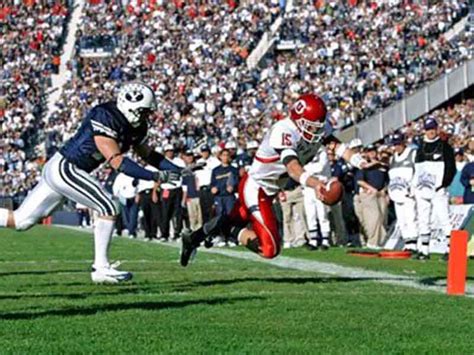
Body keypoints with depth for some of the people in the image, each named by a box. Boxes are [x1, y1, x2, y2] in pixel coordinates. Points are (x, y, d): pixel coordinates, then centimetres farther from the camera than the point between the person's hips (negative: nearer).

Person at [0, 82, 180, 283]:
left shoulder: (135, 127, 5)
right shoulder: (105, 119, -22)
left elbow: (148, 154, 19)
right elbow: (116, 161, -27)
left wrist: (177, 170, 9)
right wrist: (155, 176, -28)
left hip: (58, 169, 9)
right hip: (64, 168, -9)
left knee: (21, 221, 12)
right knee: (108, 208, -14)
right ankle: (101, 267, -9)